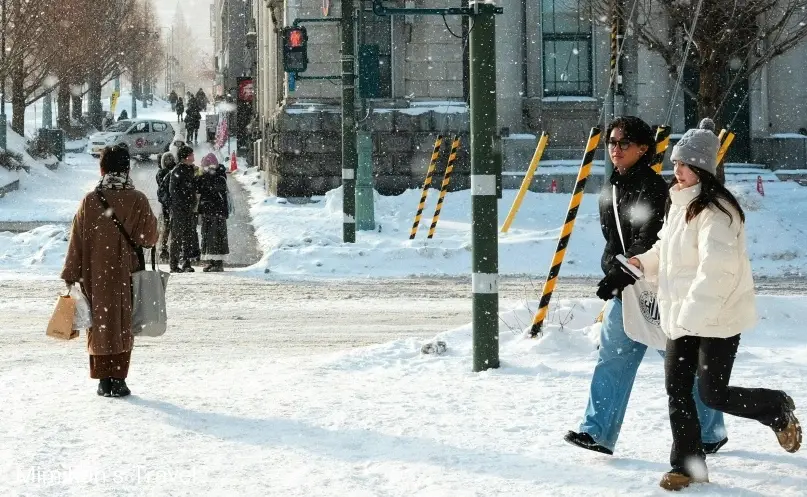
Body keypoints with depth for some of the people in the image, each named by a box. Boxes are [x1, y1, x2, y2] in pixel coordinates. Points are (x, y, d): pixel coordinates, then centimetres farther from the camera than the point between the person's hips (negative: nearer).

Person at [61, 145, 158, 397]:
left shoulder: (90, 200, -6)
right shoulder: (137, 200, -9)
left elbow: (77, 240, -3)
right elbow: (149, 238, -6)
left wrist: (71, 275, 4)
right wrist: (151, 221, 15)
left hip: (95, 275, 1)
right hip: (126, 274, -1)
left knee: (100, 322, 10)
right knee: (123, 324, 8)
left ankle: (104, 379, 9)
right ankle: (119, 379, 4)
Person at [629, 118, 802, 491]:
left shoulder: (715, 209, -19)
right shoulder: (679, 203, 10)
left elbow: (718, 267, -29)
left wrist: (694, 312, -33)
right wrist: (645, 262, 11)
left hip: (718, 318, -8)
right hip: (682, 317, 8)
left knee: (714, 394, -3)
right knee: (677, 390, 5)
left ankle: (779, 410, 23)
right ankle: (688, 465, 14)